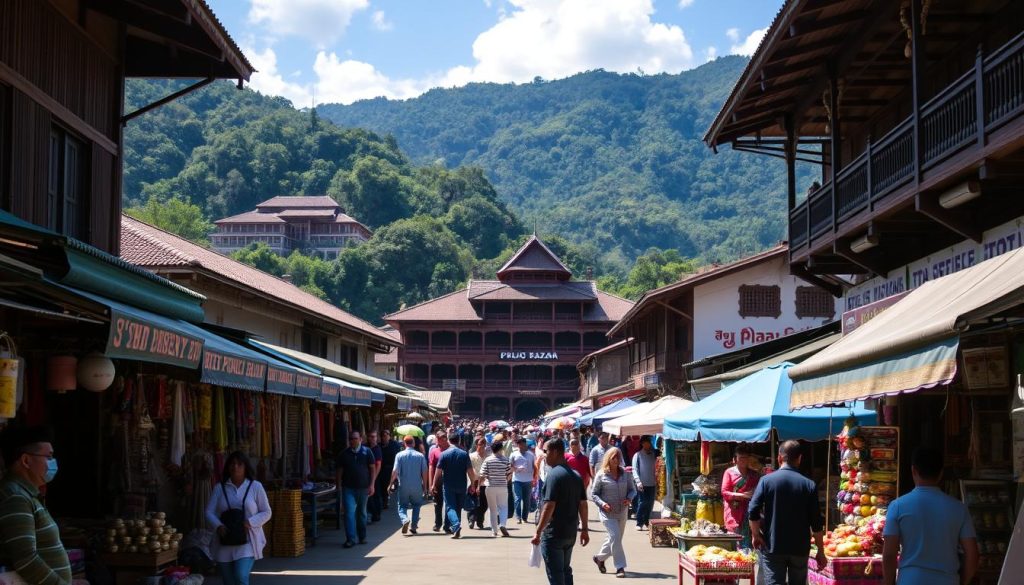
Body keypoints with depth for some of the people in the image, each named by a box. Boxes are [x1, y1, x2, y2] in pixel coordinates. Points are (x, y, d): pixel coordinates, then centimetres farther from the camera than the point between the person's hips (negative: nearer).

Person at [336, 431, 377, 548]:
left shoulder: (366, 452, 0)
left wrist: (372, 485, -6)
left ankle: (362, 537, 26)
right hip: (348, 488, 0)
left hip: (363, 488, 0)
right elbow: (340, 471, 7)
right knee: (349, 513, -10)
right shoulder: (344, 454, 3)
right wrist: (339, 486, 2)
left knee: (362, 513, 13)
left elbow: (373, 468, 2)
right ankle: (350, 539, -10)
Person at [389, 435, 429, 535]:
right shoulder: (420, 456, -2)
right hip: (417, 487, 1)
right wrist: (425, 486, 10)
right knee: (416, 505, 19)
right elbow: (424, 472, -1)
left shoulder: (399, 455, -6)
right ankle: (414, 526, 11)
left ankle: (405, 519, -20)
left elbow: (395, 471, -10)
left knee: (402, 506, 9)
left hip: (403, 486, -1)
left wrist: (391, 484, 0)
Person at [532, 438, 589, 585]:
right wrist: (584, 529, 16)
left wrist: (538, 532, -18)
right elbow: (583, 504, 11)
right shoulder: (575, 475, 9)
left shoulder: (554, 475, -16)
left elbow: (549, 506, -21)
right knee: (565, 571, 18)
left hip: (554, 533, -8)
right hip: (570, 533, 8)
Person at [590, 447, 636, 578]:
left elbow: (632, 489, 12)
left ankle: (599, 558, 38)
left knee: (614, 538, 14)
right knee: (615, 536, -15)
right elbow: (594, 494, -3)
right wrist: (602, 504, -19)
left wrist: (629, 498, -9)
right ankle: (620, 567, -10)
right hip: (608, 512, -5)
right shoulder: (601, 475, -7)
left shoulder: (625, 473, 4)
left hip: (622, 512, 5)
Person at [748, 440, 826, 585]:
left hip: (772, 547, -2)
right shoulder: (809, 485, -2)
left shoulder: (766, 481, -5)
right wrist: (821, 551, 4)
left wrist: (755, 535, 4)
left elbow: (753, 512, -12)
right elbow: (816, 523, -3)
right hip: (800, 548, 2)